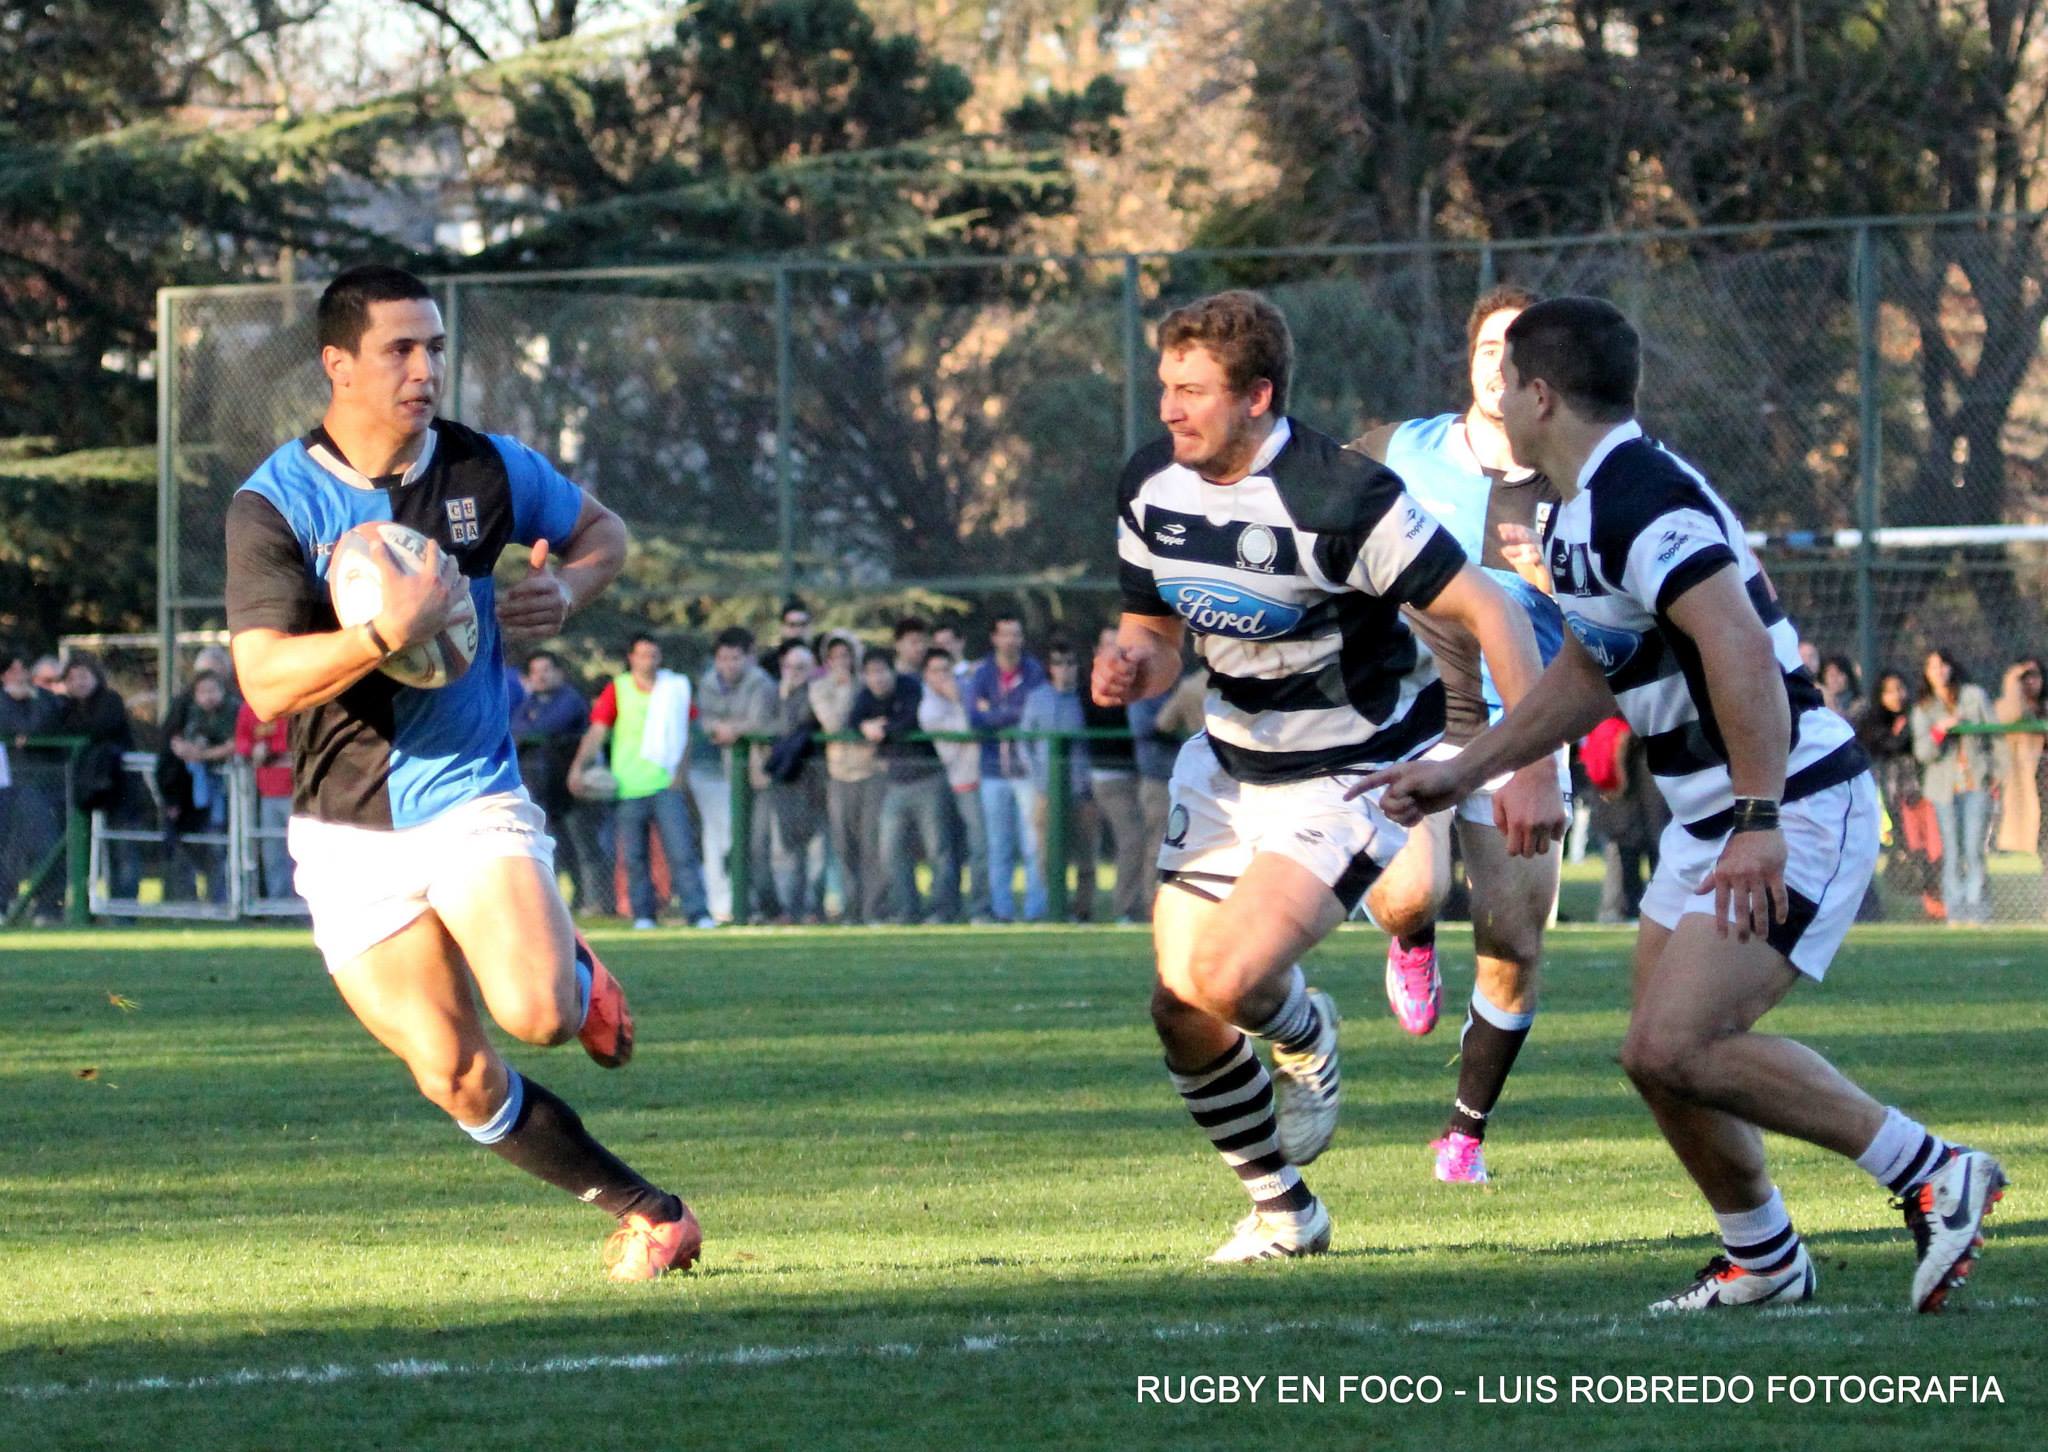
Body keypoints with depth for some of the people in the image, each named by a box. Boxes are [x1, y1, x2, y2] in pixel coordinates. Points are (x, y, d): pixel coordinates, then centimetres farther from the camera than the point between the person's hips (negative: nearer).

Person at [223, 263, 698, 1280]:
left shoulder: (491, 470, -1)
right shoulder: (272, 506, -9)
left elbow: (602, 528, 19)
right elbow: (265, 681, -19)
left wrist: (567, 588, -4)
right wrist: (391, 632, -32)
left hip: (470, 795, 0)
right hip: (347, 835, 0)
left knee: (539, 1014, -23)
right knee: (456, 1077, -4)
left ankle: (580, 977, 14)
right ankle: (647, 1214, 11)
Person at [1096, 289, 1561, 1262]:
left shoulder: (1341, 498, -26)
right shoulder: (1150, 489, -5)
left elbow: (1489, 613, -24)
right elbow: (1154, 635, 8)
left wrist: (1531, 768, -30)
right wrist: (1131, 670, -17)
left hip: (1354, 771, -7)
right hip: (1227, 761, 7)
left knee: (1227, 981, -23)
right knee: (1180, 1008, 0)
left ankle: (1306, 1039, 15)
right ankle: (1282, 1212, 22)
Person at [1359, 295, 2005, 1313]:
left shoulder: (1641, 501, -20)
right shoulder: (1582, 514, 14)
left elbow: (1741, 652, -31)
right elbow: (1589, 674, 28)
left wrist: (1759, 822, -36)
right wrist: (1461, 773, 28)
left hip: (1795, 810, -10)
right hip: (1708, 819, 10)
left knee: (1674, 1047, -20)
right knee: (1663, 1056, 10)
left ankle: (1933, 1176, -12)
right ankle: (1763, 1263, 26)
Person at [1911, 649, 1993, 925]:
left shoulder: (1974, 696, 7)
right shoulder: (1923, 709, 9)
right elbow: (1922, 752, 1)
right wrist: (1938, 731, -17)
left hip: (1977, 781, -1)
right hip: (1945, 786, 1)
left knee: (1974, 849, -9)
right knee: (1951, 851, -3)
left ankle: (1976, 908, -6)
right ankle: (1955, 910, 0)